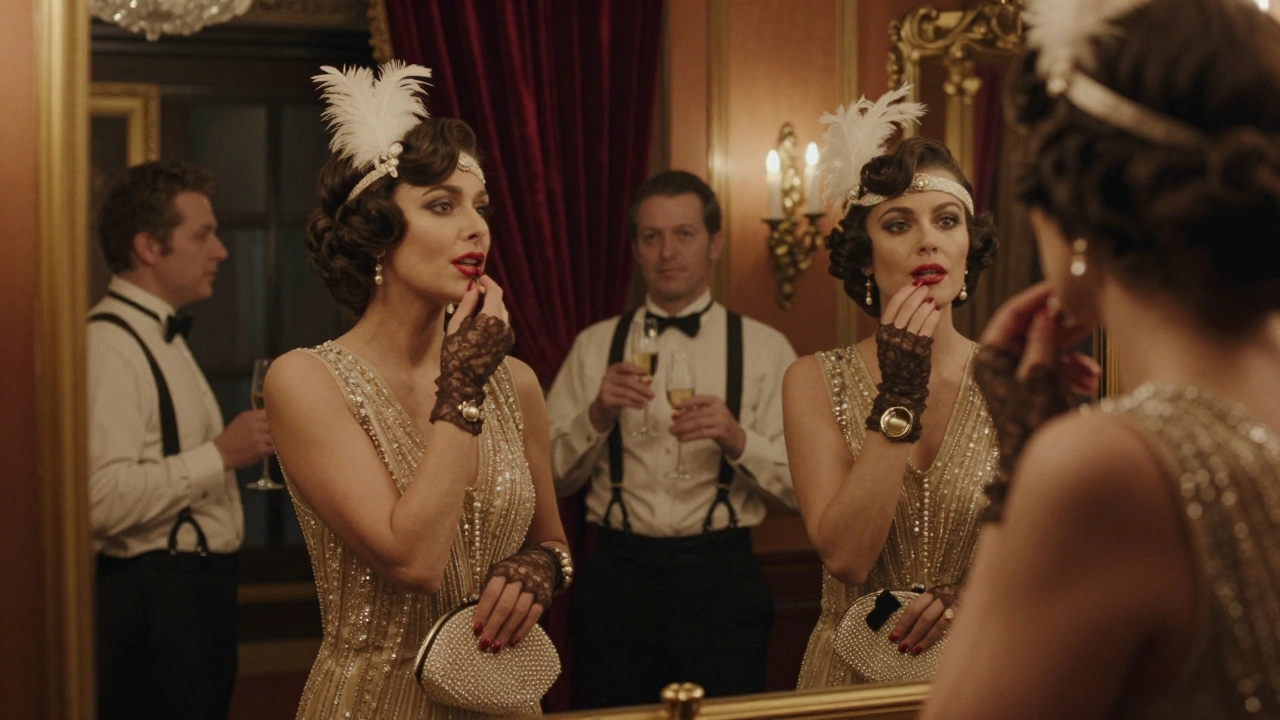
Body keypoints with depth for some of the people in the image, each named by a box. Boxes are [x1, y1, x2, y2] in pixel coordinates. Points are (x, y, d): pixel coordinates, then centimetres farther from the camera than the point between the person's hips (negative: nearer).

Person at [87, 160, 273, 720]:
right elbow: (104, 499, -28)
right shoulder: (110, 344, -17)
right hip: (153, 599, -10)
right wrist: (220, 455, -23)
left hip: (197, 586, 10)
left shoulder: (160, 335, 16)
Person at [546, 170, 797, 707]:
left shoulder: (765, 349, 3)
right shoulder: (595, 346, 8)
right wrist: (597, 416, -13)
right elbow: (550, 477, 4)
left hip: (720, 576, -1)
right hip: (617, 574, 1)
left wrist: (738, 439, -20)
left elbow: (804, 485, -3)